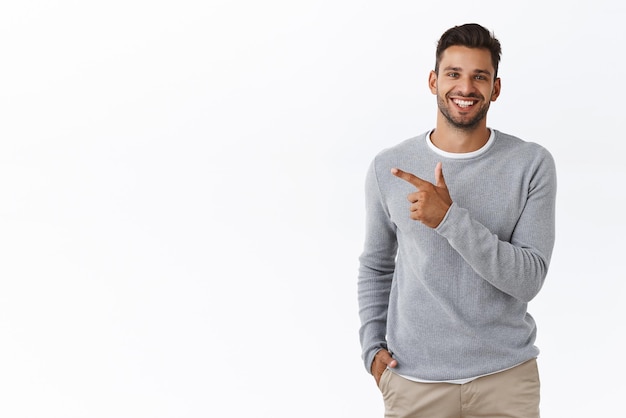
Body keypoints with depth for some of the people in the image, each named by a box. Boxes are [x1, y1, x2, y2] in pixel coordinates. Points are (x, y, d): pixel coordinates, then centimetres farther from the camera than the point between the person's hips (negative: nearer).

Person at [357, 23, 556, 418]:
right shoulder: (388, 167, -2)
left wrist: (450, 218, -24)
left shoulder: (532, 164, -7)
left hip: (507, 375, -1)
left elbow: (529, 279, -14)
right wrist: (372, 347, 1)